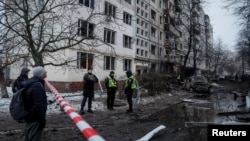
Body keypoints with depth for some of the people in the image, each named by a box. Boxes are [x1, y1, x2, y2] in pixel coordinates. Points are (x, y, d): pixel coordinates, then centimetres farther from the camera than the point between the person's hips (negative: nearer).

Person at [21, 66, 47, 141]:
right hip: (35, 118, -10)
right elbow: (39, 105, -26)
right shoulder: (37, 85, -22)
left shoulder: (29, 83, 10)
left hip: (29, 116, 10)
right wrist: (42, 119, -20)